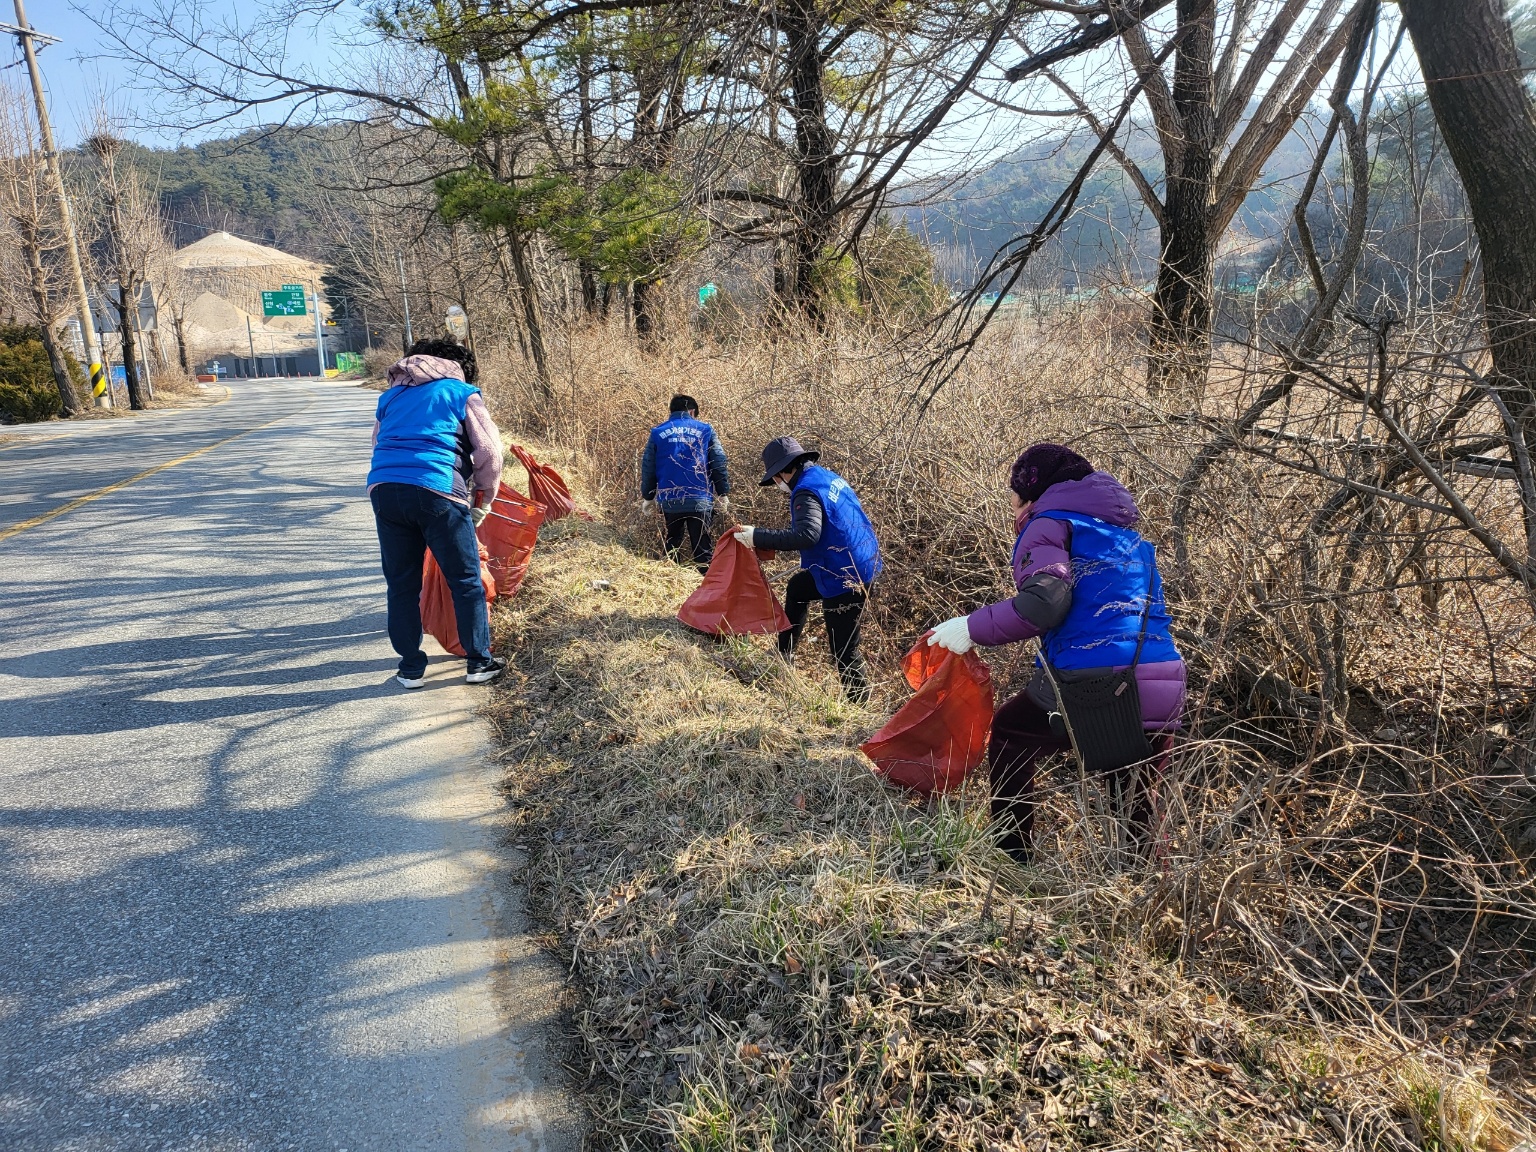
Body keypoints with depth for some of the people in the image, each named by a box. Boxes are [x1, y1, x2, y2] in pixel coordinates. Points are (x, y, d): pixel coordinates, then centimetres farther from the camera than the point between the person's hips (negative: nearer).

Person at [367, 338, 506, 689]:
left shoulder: (391, 396, 27)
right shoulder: (462, 393, 14)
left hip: (383, 488, 4)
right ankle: (479, 662, 15)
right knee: (466, 581, 8)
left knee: (402, 585, 13)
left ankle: (411, 667, 20)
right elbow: (489, 454, 7)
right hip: (437, 491, -4)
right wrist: (482, 502, 18)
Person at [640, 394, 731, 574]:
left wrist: (648, 497, 16)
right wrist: (723, 494, 6)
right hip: (700, 500, -1)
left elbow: (647, 468, 8)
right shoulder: (705, 430, 5)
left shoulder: (658, 432, 7)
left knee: (672, 544, 17)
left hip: (669, 501, 2)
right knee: (703, 548, 2)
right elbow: (719, 463, 1)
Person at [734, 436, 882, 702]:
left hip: (845, 577, -11)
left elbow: (807, 535, -35)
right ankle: (784, 654, 39)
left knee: (843, 647, -3)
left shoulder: (807, 492, -20)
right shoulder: (829, 476, 10)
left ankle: (859, 702, 6)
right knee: (797, 587, 29)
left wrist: (758, 537, -30)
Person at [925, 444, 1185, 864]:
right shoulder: (1126, 533, 26)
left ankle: (1013, 857, 20)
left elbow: (1042, 604, -15)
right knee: (1140, 807, 22)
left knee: (1009, 735, 20)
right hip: (1165, 690, 6)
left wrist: (972, 628, -4)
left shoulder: (1050, 525, 2)